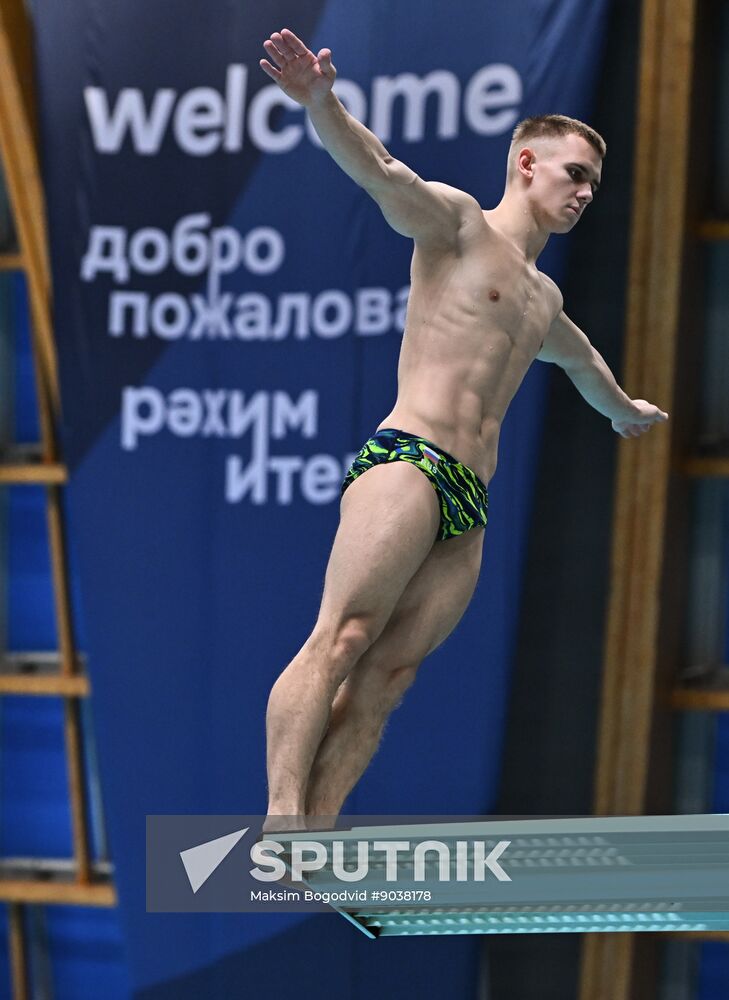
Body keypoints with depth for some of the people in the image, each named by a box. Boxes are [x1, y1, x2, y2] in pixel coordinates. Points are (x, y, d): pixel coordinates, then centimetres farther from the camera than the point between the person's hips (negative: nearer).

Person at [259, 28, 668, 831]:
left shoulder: (543, 298, 31)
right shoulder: (459, 224, 7)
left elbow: (580, 359, 55)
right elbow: (384, 175, -12)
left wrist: (624, 409, 74)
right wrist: (320, 105, -32)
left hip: (468, 509, 7)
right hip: (407, 463, -7)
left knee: (385, 677, -8)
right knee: (340, 641, -21)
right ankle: (282, 819, -32)